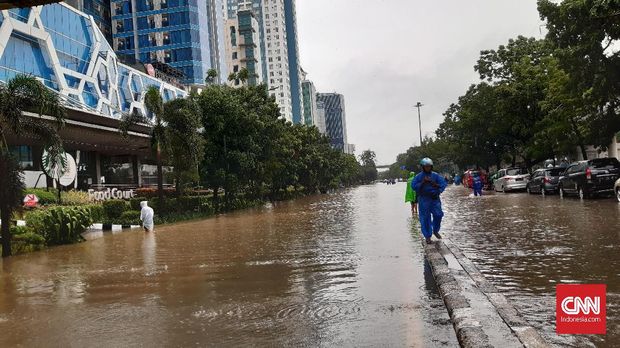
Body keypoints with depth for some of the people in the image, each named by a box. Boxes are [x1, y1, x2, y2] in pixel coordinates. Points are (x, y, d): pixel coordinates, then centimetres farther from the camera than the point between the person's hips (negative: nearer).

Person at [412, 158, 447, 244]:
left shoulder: (435, 175, 6)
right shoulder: (418, 177, 0)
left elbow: (443, 184, 2)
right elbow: (413, 186, -8)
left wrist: (433, 183, -11)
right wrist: (423, 182, -17)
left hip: (435, 198, 2)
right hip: (423, 199, -2)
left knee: (438, 214, -7)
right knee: (425, 218, 1)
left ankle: (435, 231, 19)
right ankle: (427, 237, 10)